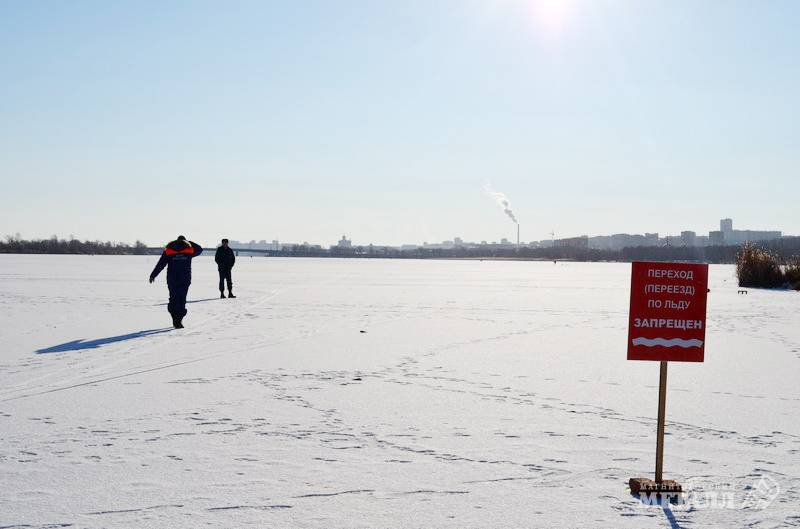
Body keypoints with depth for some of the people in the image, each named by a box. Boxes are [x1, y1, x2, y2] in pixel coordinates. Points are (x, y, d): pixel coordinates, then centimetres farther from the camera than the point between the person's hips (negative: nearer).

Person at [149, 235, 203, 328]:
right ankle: (178, 321, -9)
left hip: (171, 279, 1)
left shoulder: (168, 250, 4)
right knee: (182, 300, 0)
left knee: (173, 299, 12)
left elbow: (160, 264, 4)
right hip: (185, 279, -1)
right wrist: (188, 242, 22)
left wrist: (153, 275, 11)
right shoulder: (189, 249, 2)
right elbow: (199, 249, 21)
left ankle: (175, 319, 8)